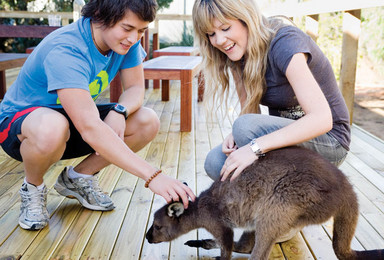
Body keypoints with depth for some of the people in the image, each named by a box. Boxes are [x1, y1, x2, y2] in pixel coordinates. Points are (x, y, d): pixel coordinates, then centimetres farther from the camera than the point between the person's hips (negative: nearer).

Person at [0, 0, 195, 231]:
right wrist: (153, 176, -50)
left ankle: (77, 178, 6)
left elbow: (136, 88, -6)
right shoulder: (65, 51, -34)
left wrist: (119, 112, -31)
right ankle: (33, 189, -7)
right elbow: (90, 129, -45)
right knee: (52, 129, -43)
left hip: (72, 120, 7)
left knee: (148, 122, -14)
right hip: (20, 121, -6)